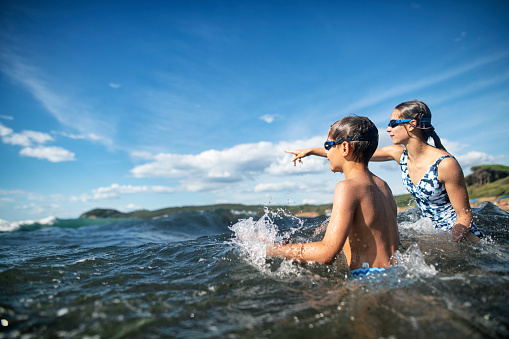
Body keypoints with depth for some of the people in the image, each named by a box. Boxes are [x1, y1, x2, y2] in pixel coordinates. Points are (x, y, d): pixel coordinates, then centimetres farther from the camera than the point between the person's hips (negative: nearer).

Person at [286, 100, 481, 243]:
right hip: (436, 232, 5)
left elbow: (464, 216, -16)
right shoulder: (399, 154, -7)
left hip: (460, 236, -5)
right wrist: (312, 151, -1)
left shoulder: (445, 164, -25)